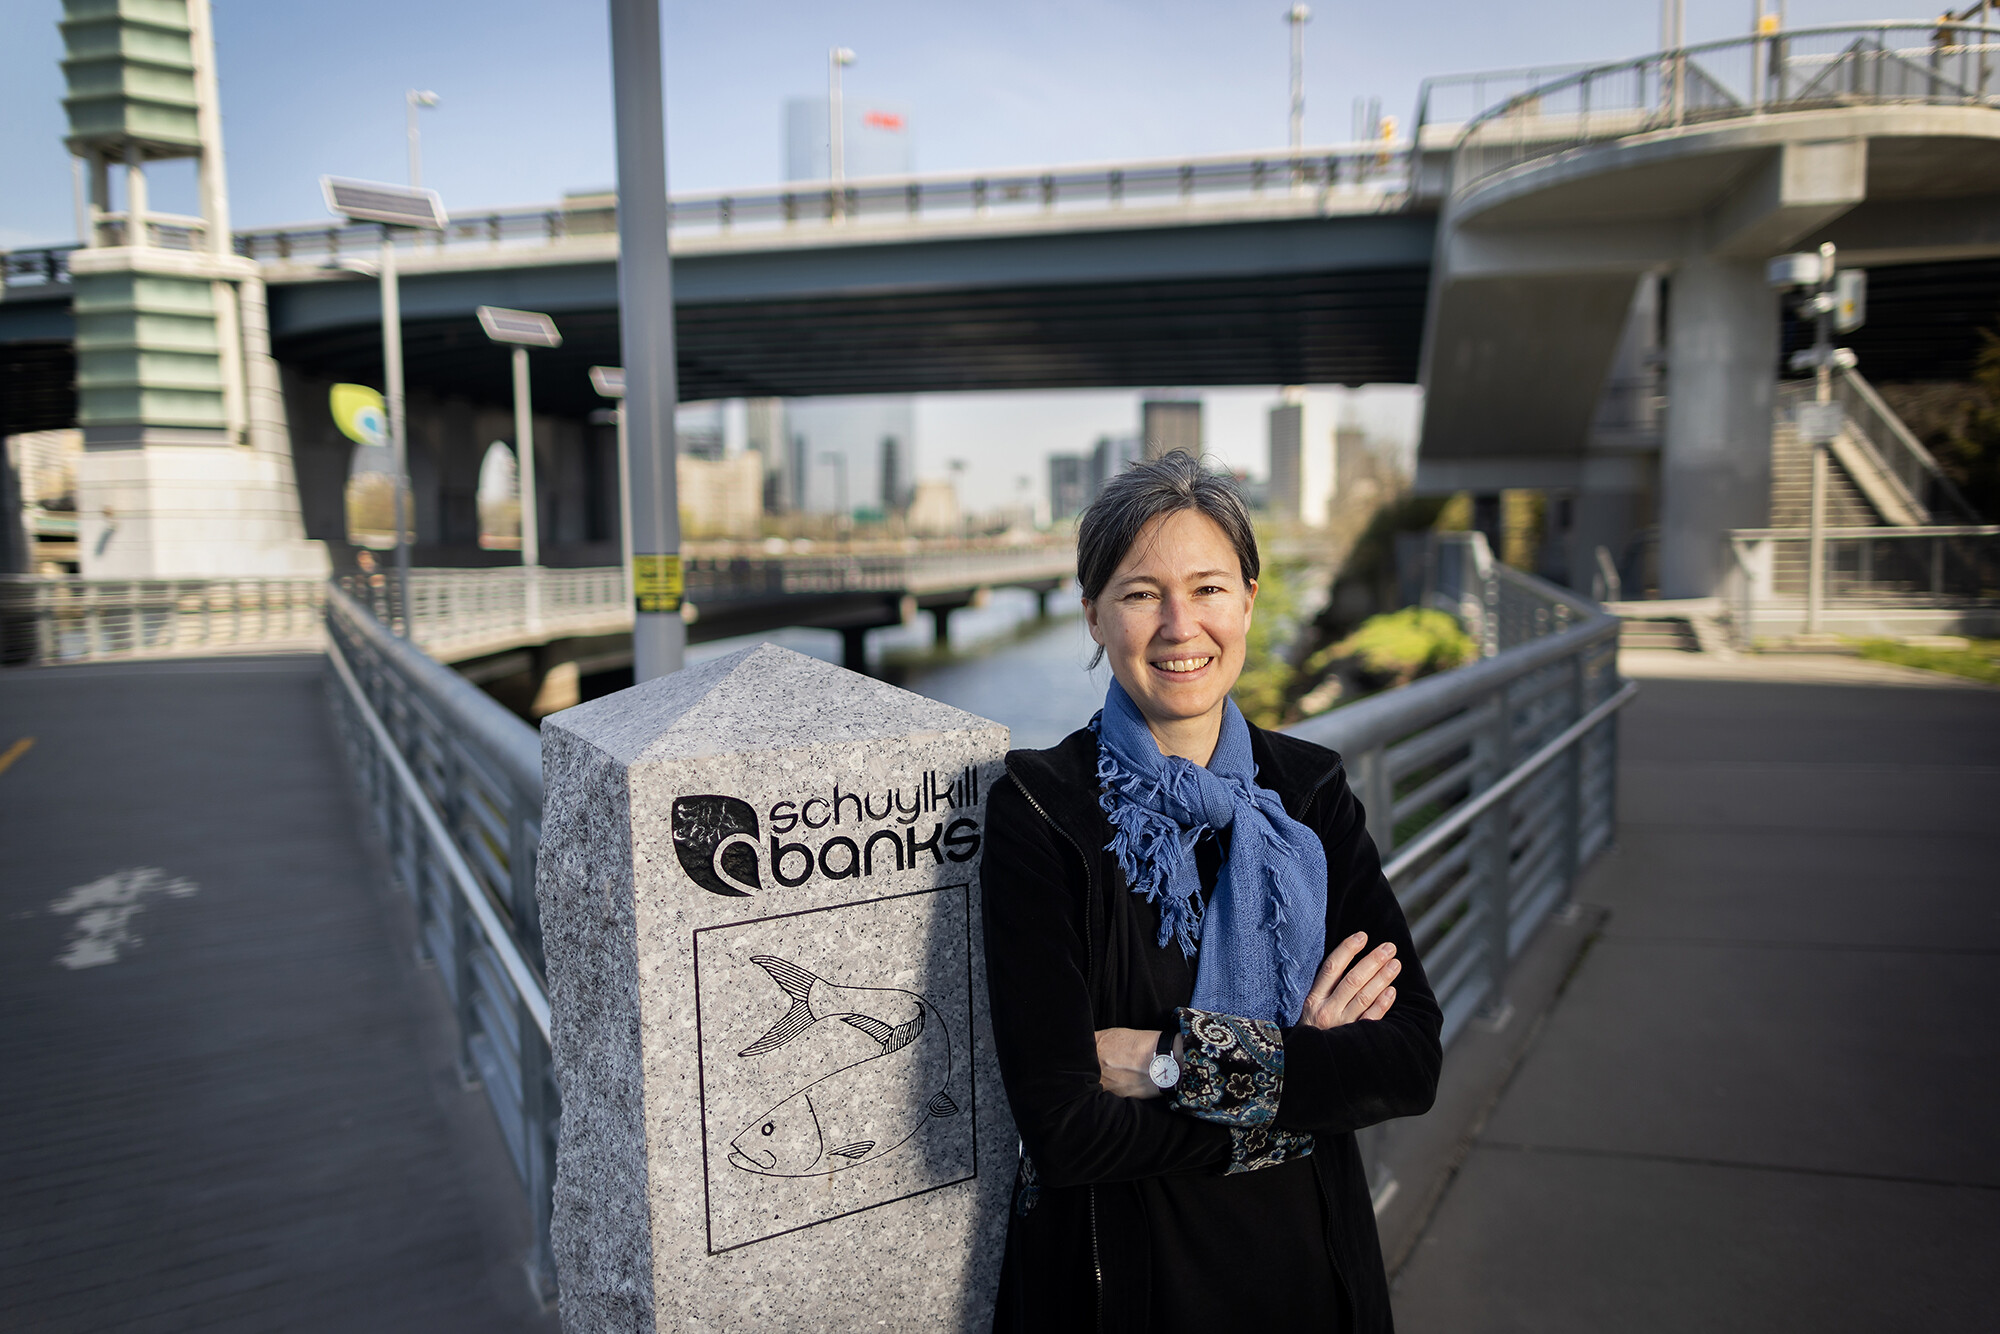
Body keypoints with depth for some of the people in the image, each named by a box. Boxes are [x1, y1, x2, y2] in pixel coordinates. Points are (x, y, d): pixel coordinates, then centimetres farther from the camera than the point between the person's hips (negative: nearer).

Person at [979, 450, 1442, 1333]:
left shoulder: (1309, 792, -5)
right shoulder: (1041, 810, -17)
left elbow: (1413, 1060, -12)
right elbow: (1063, 1126, -22)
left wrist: (1179, 1062, -21)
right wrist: (1304, 1073, -17)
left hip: (1308, 1260, 3)